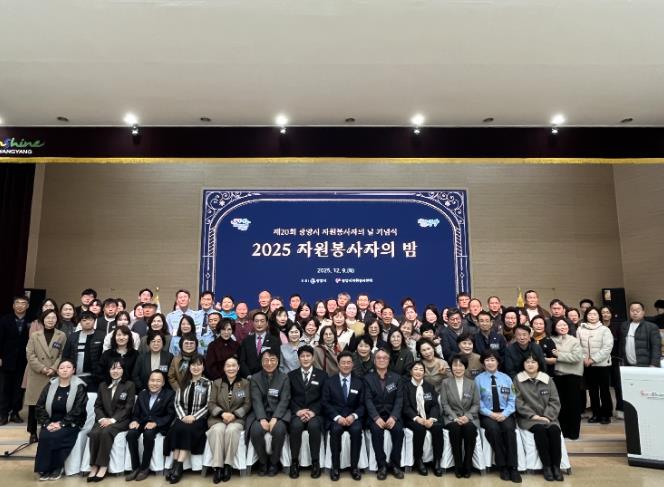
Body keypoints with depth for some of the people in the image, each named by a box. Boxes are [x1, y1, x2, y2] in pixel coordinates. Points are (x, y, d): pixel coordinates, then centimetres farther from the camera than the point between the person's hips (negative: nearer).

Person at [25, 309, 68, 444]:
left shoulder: (62, 336, 3)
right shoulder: (34, 335, 4)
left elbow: (63, 355, 2)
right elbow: (30, 354, -1)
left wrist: (54, 369, -11)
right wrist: (42, 368, -11)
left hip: (54, 376, 0)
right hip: (36, 375, 0)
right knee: (34, 405, 3)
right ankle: (33, 432, 17)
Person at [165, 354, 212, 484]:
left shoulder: (208, 383, 4)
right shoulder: (184, 383, 15)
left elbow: (208, 405, -3)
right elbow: (177, 402, 7)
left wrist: (194, 417, -15)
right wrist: (183, 416, -10)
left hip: (199, 419, -3)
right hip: (183, 417, 3)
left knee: (187, 429, -31)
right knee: (177, 428, -29)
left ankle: (179, 466, -29)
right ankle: (175, 464, -26)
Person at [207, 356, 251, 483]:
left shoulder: (245, 383, 7)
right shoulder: (216, 383, 11)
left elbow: (247, 405, 2)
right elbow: (211, 404, 4)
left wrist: (234, 414, -14)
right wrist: (222, 413, -15)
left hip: (237, 418, -1)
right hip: (218, 417, 1)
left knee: (231, 430, -35)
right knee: (217, 430, -34)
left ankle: (228, 465, -24)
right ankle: (217, 466, -31)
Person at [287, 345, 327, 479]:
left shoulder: (322, 375, 10)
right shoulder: (291, 375, 13)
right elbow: (288, 398, 6)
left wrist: (313, 412, -13)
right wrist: (297, 411, -12)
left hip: (315, 413, -1)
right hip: (297, 413, 1)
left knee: (314, 426, -33)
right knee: (296, 425, -32)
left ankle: (315, 462, -18)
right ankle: (294, 462, -16)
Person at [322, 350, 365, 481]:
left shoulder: (359, 382, 9)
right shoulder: (330, 381, 5)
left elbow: (362, 404, 5)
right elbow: (325, 403, -1)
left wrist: (353, 416, -15)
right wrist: (337, 417, -16)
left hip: (353, 417, 1)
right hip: (335, 417, -1)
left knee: (357, 430, -30)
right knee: (335, 430, -32)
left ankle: (354, 467, -15)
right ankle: (335, 467, -17)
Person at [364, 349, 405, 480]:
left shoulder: (396, 377, 7)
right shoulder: (368, 378, 3)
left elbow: (399, 399, -1)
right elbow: (368, 400, -6)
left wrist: (393, 417, -18)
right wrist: (376, 418, -22)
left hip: (392, 414, 1)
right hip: (375, 414, -1)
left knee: (399, 430, -27)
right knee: (376, 431, -31)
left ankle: (395, 464, -8)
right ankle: (382, 465, -14)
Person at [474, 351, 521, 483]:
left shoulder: (506, 378, 11)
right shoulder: (478, 379, 4)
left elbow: (512, 399, 5)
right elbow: (478, 402, -2)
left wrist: (505, 413, -13)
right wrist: (491, 414, -16)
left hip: (505, 413, 2)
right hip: (487, 414, -1)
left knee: (509, 428, -30)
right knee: (493, 429, -32)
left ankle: (513, 467, -23)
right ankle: (502, 466, -19)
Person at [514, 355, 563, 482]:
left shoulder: (547, 379, 9)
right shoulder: (518, 380, 2)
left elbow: (555, 401, 5)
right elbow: (518, 402, -5)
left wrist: (547, 416, -10)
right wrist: (533, 415, -15)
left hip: (547, 416, 3)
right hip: (528, 417, -2)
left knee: (554, 429, -27)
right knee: (540, 429, -31)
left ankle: (556, 466, -16)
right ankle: (546, 466, -19)